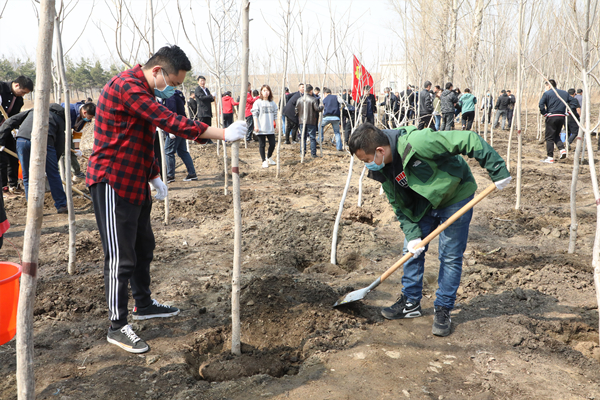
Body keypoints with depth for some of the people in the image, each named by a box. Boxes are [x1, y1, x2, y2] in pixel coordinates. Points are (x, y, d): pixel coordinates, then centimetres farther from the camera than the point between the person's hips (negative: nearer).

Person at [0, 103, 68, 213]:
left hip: (22, 139, 2)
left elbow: (10, 122, 26)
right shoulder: (59, 120, 26)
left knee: (27, 177, 14)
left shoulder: (33, 110, 34)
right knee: (53, 175, 12)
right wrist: (52, 165, 26)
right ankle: (61, 206, 18)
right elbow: (60, 146, 19)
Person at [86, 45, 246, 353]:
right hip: (113, 182, -10)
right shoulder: (127, 85, -20)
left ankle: (144, 304, 34)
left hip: (134, 182, 10)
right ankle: (117, 327, 7)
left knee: (143, 247, 18)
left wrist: (153, 176, 18)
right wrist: (222, 134, -29)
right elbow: (169, 121, -29)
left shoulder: (143, 91, 14)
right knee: (121, 257, -5)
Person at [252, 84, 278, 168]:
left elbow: (275, 115, 16)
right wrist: (256, 126, -10)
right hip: (261, 129, -3)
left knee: (272, 144, 5)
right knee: (262, 145, 2)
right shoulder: (257, 102, -1)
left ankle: (269, 158, 29)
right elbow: (255, 115, -4)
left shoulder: (272, 103, 10)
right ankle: (264, 161, 15)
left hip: (270, 128, 4)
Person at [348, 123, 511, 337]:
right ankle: (411, 303, 22)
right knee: (412, 250, 6)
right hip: (423, 204, 7)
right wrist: (412, 234, -13)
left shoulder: (416, 143, -36)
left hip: (455, 196, -6)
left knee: (450, 256, -2)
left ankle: (443, 311, 12)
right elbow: (399, 205, -3)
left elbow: (469, 140, -33)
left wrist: (498, 171, -30)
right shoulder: (383, 170, -11)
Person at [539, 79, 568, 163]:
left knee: (549, 138, 1)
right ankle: (562, 149, 2)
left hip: (551, 117, -5)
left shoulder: (547, 93, -2)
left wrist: (545, 113, -4)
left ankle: (550, 157, 1)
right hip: (562, 116, 5)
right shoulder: (565, 93, 15)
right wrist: (565, 112, 15)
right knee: (556, 135, 22)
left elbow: (541, 105, -14)